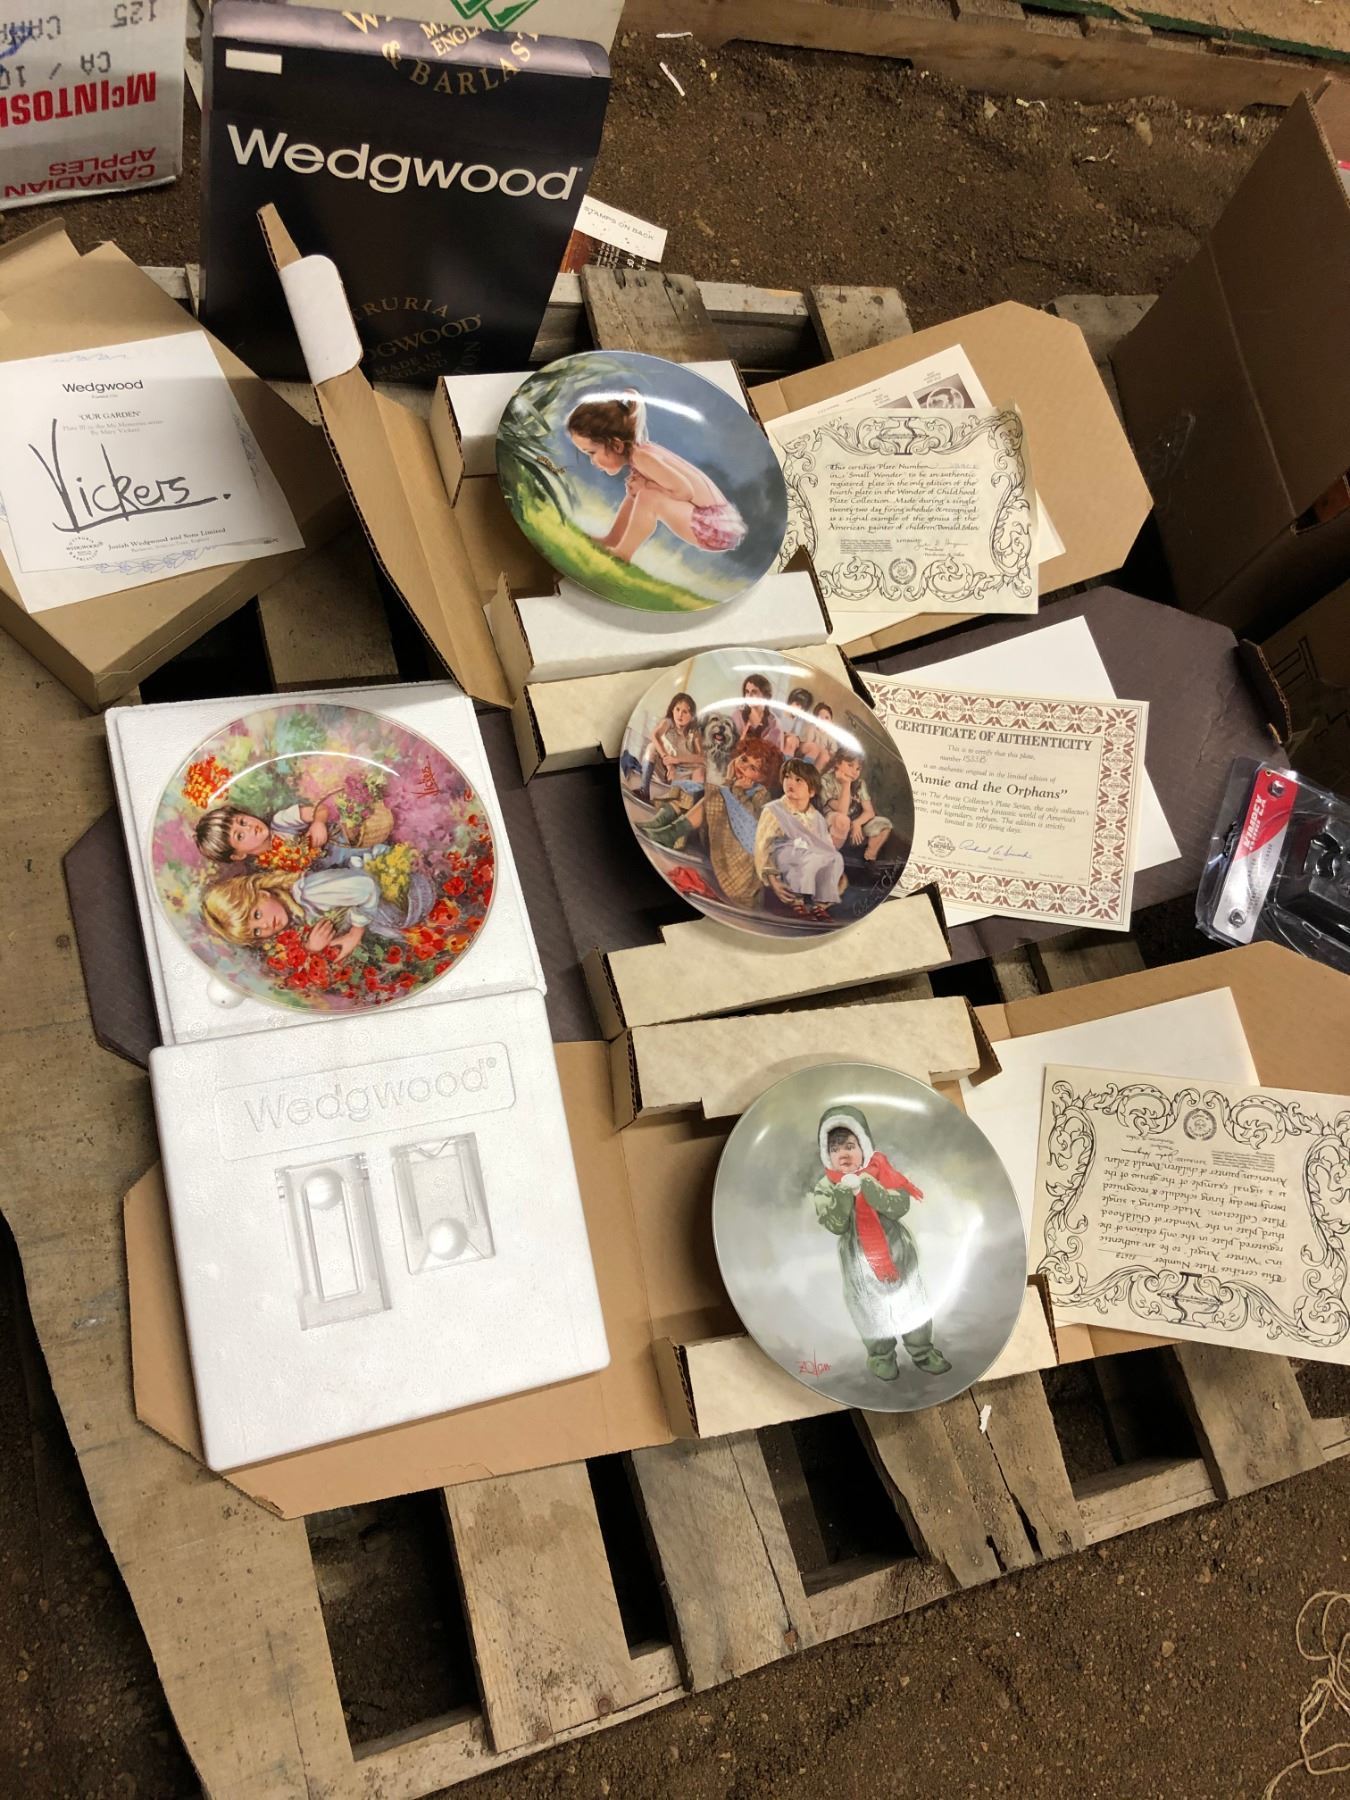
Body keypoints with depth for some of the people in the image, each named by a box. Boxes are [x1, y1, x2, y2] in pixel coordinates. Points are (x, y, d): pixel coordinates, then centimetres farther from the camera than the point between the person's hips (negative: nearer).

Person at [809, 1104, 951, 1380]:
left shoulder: (881, 1173, -11)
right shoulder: (824, 1188, -11)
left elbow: (899, 1207, -24)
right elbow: (836, 1226, -22)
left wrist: (866, 1184, -33)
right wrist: (844, 1191, -33)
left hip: (899, 1252, 1)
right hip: (859, 1262, -1)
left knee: (912, 1304, 14)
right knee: (873, 1312, 13)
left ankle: (922, 1351, 34)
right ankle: (881, 1357, 35)